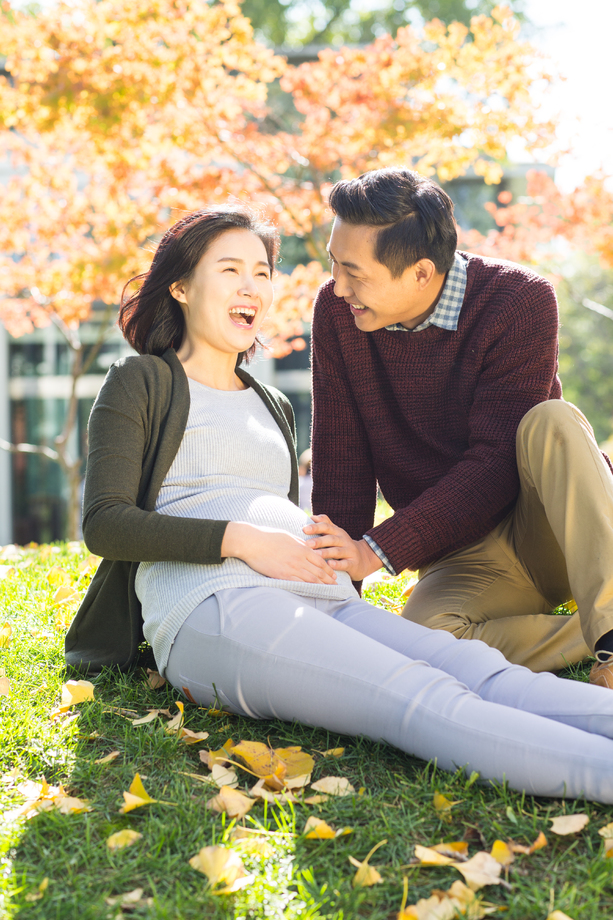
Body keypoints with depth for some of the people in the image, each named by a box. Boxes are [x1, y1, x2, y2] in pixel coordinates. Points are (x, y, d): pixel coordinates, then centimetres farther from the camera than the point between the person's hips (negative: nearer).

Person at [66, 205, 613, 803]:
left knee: (477, 669, -25)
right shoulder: (141, 383, 13)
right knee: (423, 697, -33)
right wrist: (238, 539, -12)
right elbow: (103, 523, 1)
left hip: (320, 599, 6)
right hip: (208, 609, -6)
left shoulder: (273, 408, 32)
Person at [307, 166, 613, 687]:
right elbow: (340, 460, -2)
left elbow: (496, 464, -22)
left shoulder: (521, 301, -17)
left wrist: (376, 551, -29)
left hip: (550, 524, -2)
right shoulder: (337, 312, -5)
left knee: (550, 423, -34)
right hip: (462, 553, 2)